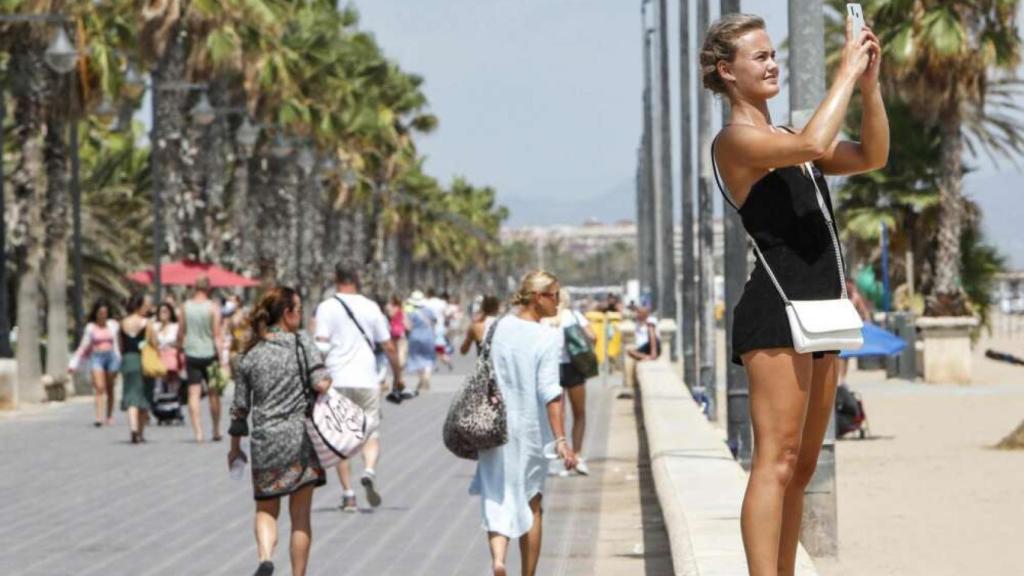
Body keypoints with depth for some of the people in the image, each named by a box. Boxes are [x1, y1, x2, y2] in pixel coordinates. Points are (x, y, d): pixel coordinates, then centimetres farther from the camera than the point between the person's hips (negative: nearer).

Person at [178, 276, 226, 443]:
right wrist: (221, 358, -8)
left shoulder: (185, 306, 1)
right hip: (209, 354, -1)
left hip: (191, 354, 1)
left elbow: (181, 333, 6)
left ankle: (197, 432, -8)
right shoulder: (213, 308, -7)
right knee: (214, 394, 10)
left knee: (194, 393, 1)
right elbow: (217, 335, -10)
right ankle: (216, 431, 16)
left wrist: (180, 348, 19)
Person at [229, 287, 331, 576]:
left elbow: (240, 406, 9)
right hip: (301, 437, -2)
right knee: (300, 515, 8)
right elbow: (322, 384, -16)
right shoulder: (302, 343, -3)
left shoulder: (251, 355, 6)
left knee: (266, 509, 14)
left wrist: (235, 447, 19)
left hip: (264, 441, 2)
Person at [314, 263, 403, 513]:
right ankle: (369, 471, -23)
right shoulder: (371, 307, 7)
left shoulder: (327, 307, -1)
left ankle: (348, 495, 4)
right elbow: (388, 346, 9)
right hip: (367, 380, 1)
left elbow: (322, 346, -10)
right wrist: (397, 376, 20)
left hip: (337, 381, -1)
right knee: (371, 433, 7)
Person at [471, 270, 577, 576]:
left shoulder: (499, 327, 1)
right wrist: (560, 440, -17)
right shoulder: (548, 338, -12)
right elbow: (550, 393, -18)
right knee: (531, 505, 14)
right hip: (531, 428, -2)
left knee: (497, 499, 3)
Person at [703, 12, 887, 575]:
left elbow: (871, 156, 16)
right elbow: (814, 146, -25)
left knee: (800, 466, 9)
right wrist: (846, 73, -15)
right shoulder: (735, 140, -8)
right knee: (776, 461, -15)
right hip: (774, 313, -9)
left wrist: (870, 83, 4)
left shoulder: (783, 139, 20)